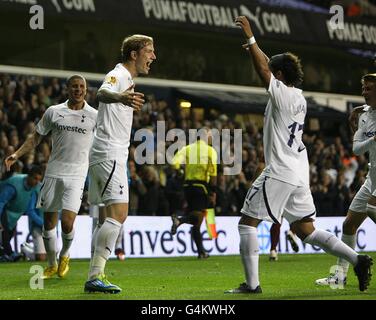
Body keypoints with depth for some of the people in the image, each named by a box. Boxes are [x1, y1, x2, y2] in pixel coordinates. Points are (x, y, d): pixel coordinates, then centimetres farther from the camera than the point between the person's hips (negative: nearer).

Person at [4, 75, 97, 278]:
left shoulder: (94, 116, 2)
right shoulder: (53, 112, 6)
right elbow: (36, 137, 13)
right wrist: (16, 155, 3)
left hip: (77, 175, -2)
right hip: (53, 172, 2)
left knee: (67, 221, -14)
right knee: (49, 222, 5)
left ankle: (64, 255, 17)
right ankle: (51, 266, 22)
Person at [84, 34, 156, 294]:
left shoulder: (128, 79, 18)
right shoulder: (118, 75, -13)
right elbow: (102, 93, -37)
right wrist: (120, 97, -59)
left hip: (113, 155, 11)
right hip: (109, 154, -11)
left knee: (115, 215, 12)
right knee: (118, 214, -18)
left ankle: (97, 275, 13)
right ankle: (95, 277, -20)